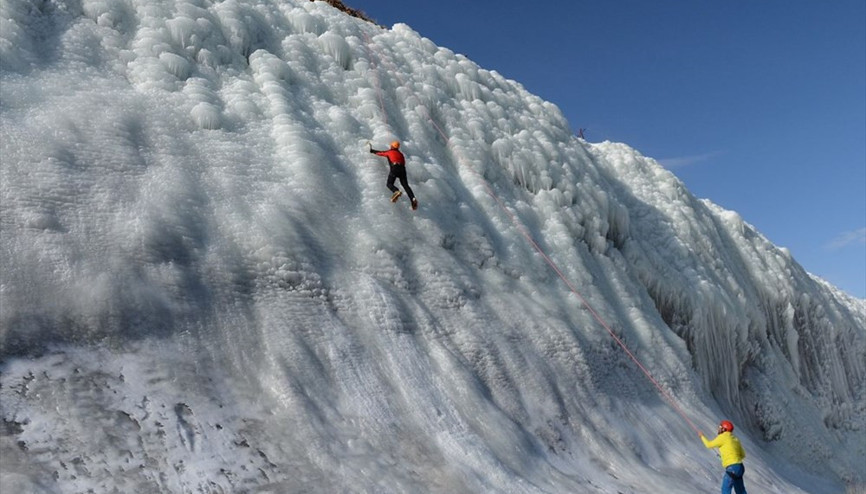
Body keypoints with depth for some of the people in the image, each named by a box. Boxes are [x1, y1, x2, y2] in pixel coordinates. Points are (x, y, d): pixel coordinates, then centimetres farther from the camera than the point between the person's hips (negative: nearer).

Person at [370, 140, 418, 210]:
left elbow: (379, 153, 27)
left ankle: (396, 191, -33)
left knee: (389, 183, 0)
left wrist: (372, 150, 44)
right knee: (405, 185, -1)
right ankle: (413, 199, -21)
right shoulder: (401, 154, 29)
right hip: (402, 169, 4)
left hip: (394, 168, -4)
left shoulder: (389, 152, 17)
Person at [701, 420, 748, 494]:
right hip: (740, 467, 8)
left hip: (732, 468, -8)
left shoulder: (723, 437, -8)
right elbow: (743, 455, 20)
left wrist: (702, 436, 17)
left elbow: (709, 445, 1)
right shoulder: (735, 439, 15)